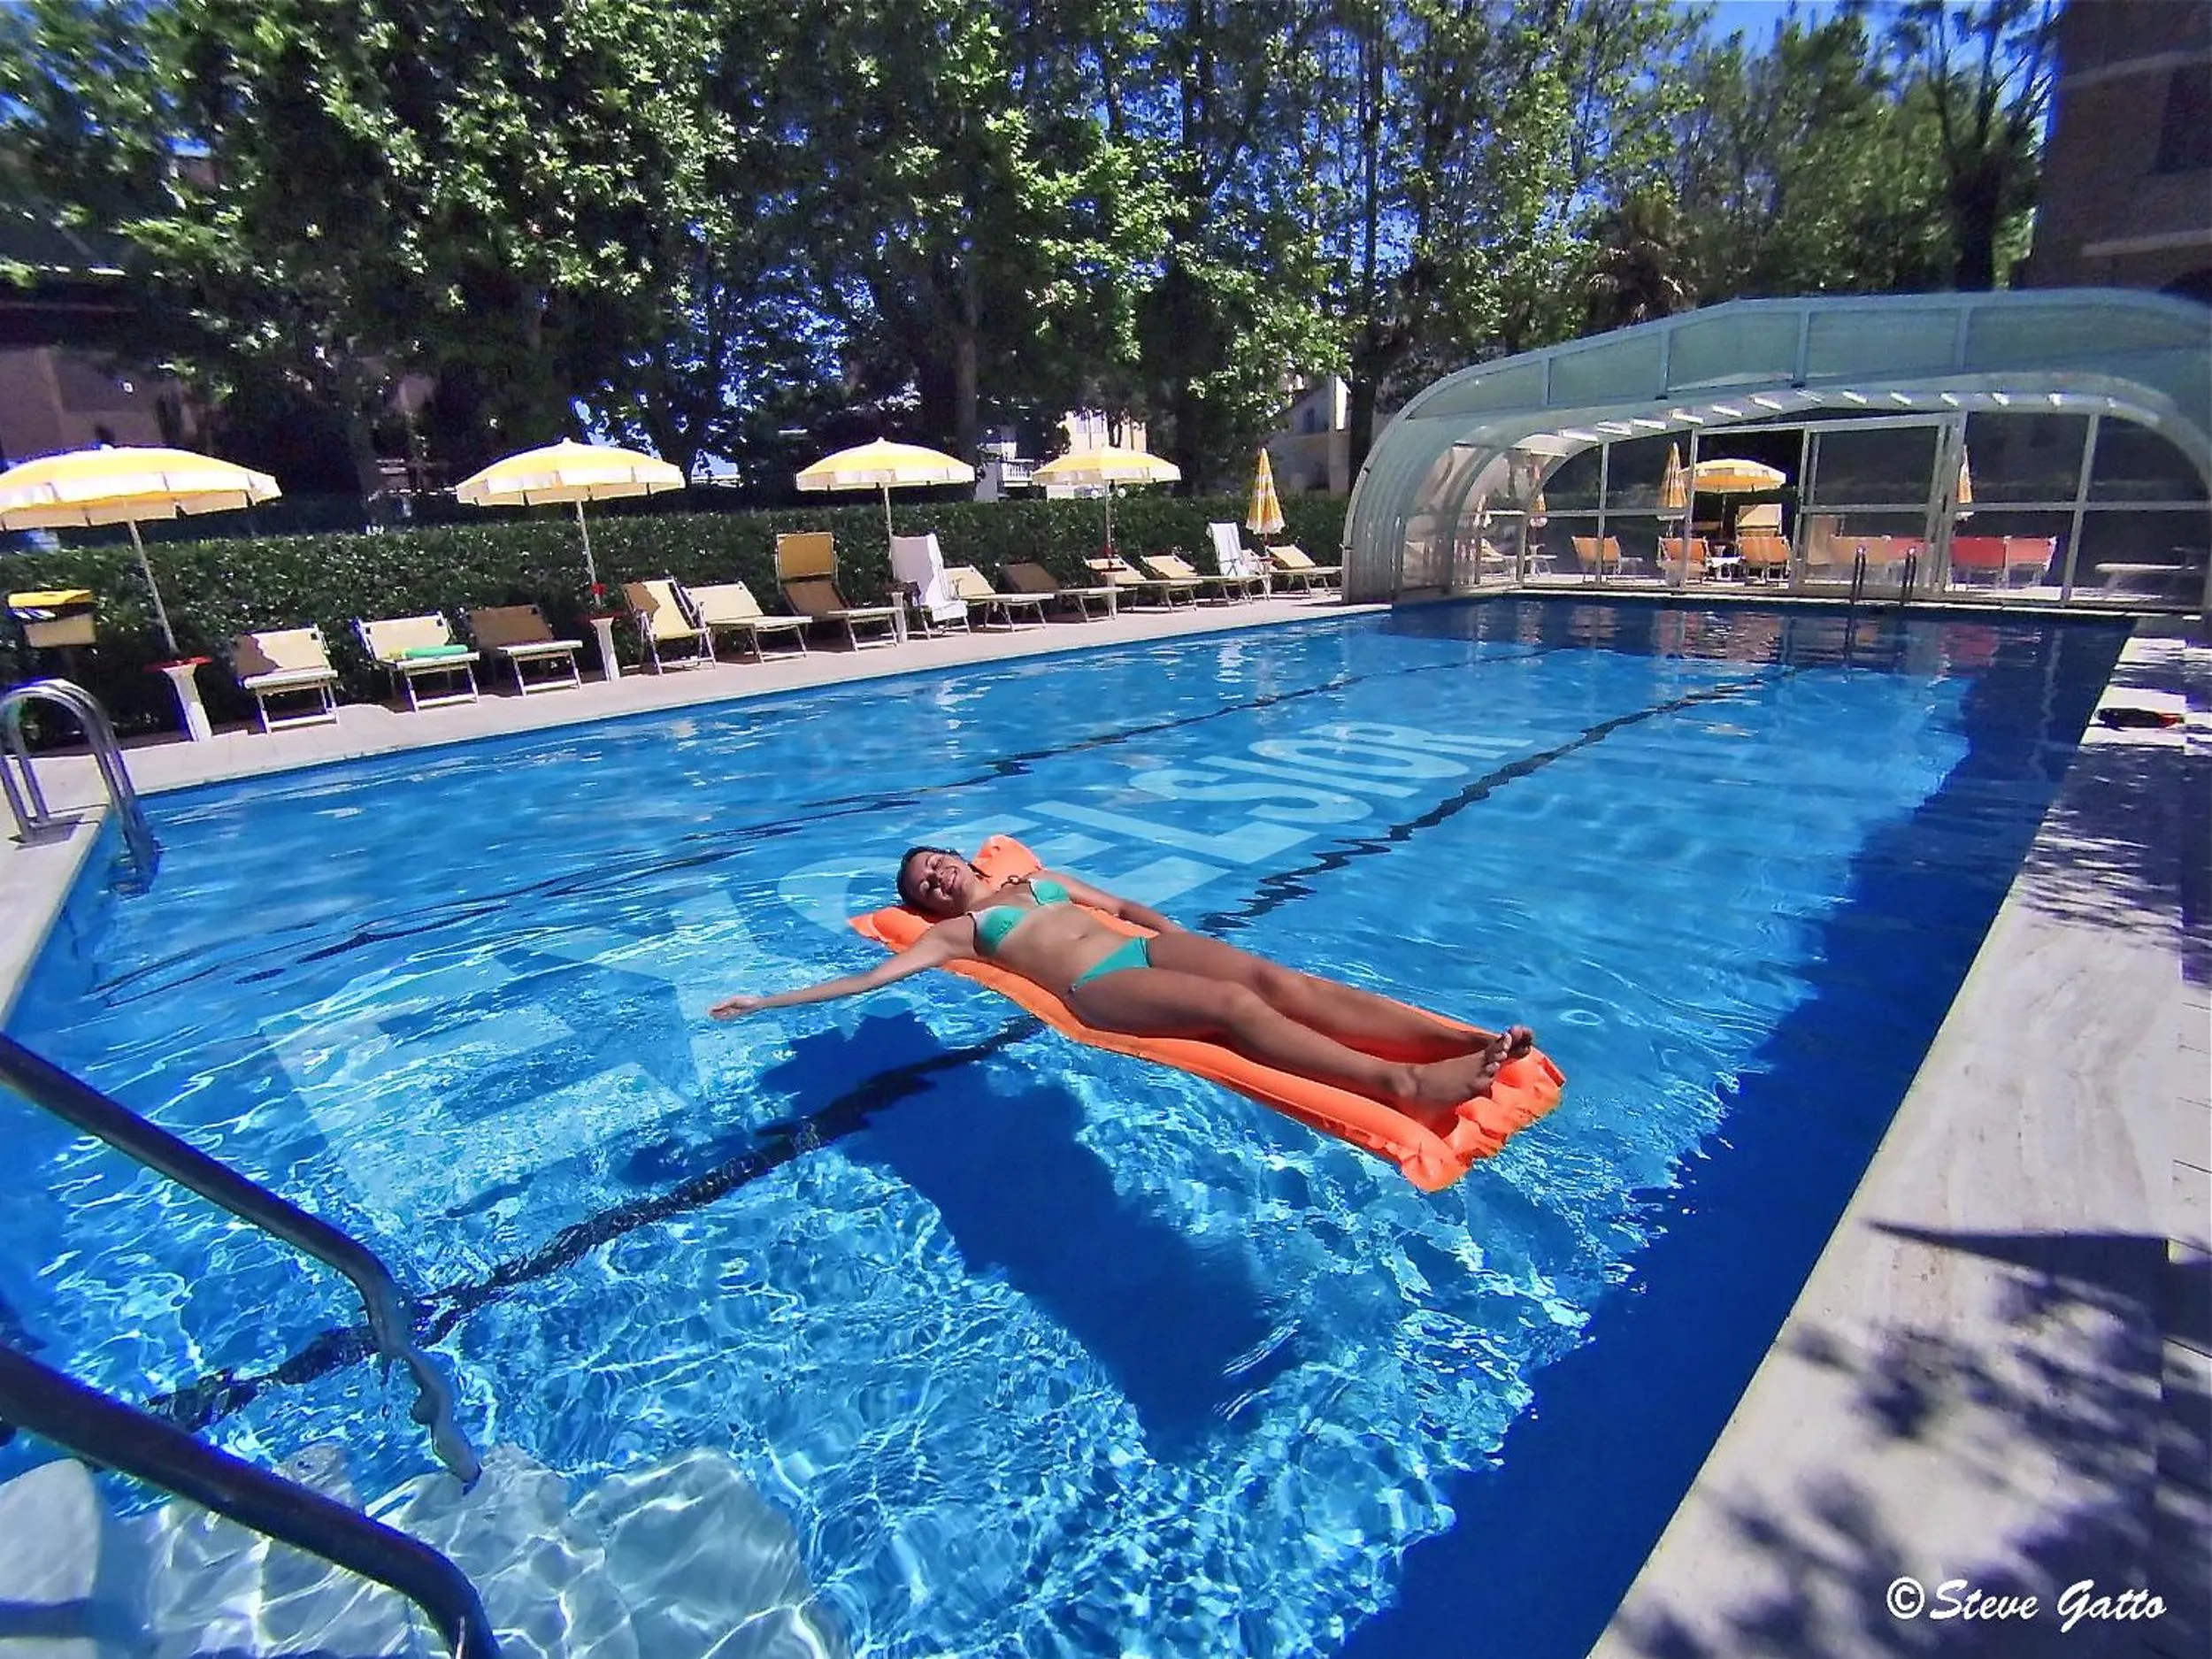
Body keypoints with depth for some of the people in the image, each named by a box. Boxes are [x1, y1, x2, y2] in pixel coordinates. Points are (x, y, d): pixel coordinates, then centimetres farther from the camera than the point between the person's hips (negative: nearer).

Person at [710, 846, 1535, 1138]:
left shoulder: (1038, 878, 33)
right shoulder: (954, 931, 18)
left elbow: (1129, 905, 34)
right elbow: (867, 977, 12)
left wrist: (1175, 934, 19)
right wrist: (764, 1001, 10)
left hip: (1146, 947, 6)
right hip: (1098, 987, -6)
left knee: (1275, 977, -20)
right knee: (1235, 1005, -32)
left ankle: (1458, 1039, -31)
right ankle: (1406, 1084, -50)